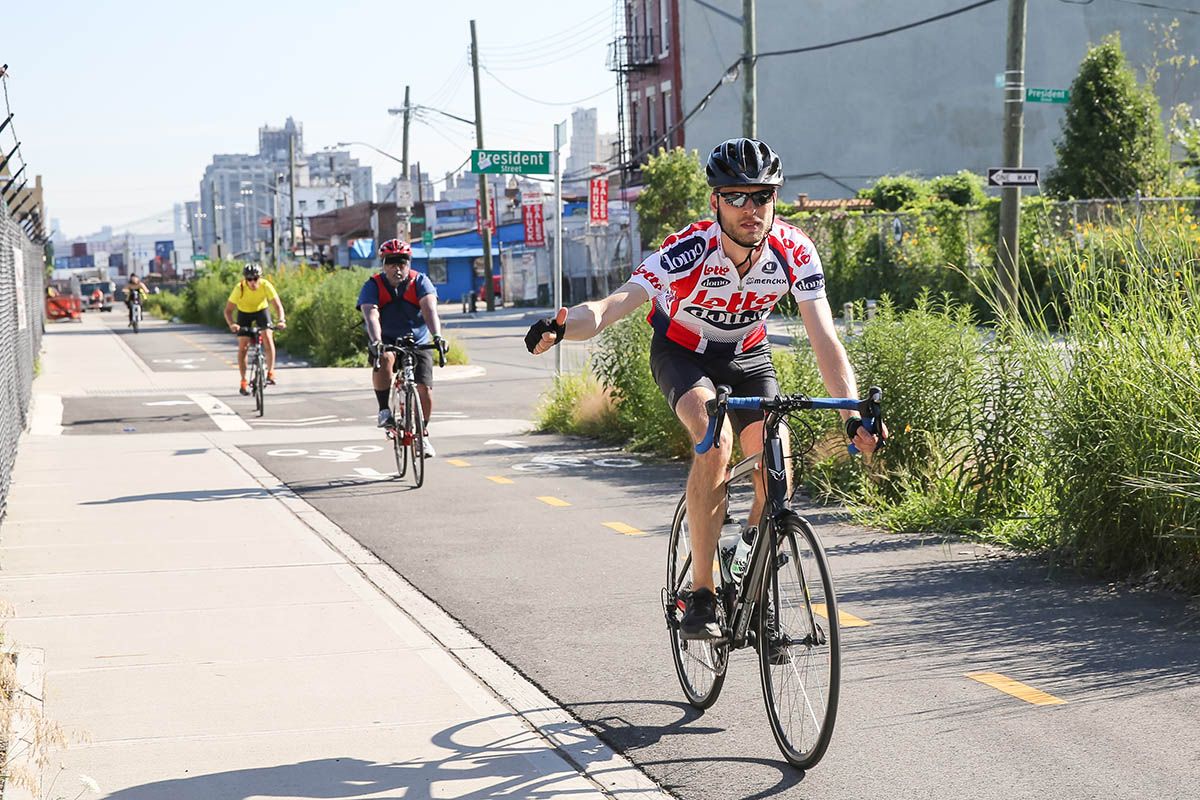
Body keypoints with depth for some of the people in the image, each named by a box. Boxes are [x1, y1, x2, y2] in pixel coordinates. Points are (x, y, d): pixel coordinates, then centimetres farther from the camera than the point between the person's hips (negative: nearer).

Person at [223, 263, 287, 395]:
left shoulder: (265, 285, -30)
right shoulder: (239, 289, -31)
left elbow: (278, 305, -29)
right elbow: (228, 310, -29)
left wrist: (281, 320, -47)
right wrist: (232, 324, -48)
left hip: (261, 310, 0)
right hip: (244, 313, 0)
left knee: (267, 338, -22)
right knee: (243, 346, -7)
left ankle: (270, 373, -11)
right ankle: (243, 381, 3)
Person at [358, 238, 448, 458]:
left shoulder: (420, 282, -11)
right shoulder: (373, 286, -13)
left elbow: (429, 309, -28)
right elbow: (371, 315, -29)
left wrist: (437, 335, -46)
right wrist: (376, 341, -48)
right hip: (386, 342, -1)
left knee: (425, 388, -12)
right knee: (384, 358, -36)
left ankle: (423, 434, 11)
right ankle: (384, 411, -23)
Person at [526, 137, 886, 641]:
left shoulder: (793, 251, -25)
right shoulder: (689, 250, -34)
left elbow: (824, 339, -27)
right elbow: (617, 303, -46)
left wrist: (854, 415, -40)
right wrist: (563, 327, -68)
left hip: (747, 354, 3)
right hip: (681, 351, -3)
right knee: (716, 442, -30)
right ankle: (701, 595, -20)